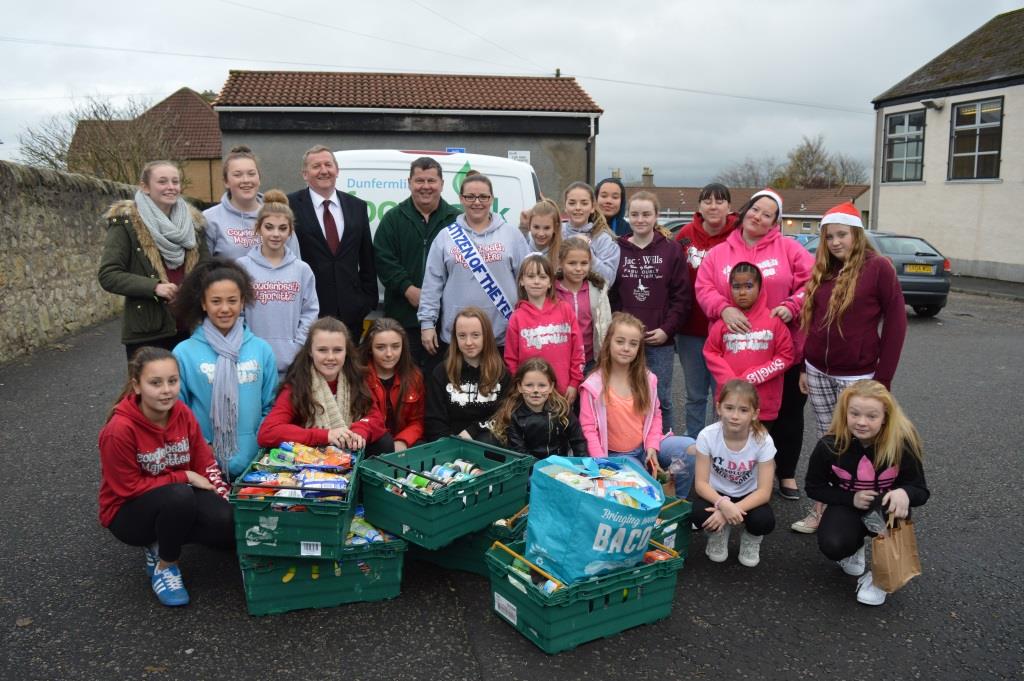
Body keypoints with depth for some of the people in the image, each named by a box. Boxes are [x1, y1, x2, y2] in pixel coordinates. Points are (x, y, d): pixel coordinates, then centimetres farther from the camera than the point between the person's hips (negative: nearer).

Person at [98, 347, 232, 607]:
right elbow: (128, 488, -19)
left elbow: (206, 464, -2)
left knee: (229, 525, -21)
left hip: (179, 501, 5)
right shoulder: (119, 430, -26)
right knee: (179, 495, -37)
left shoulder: (182, 413, -10)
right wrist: (184, 477, -20)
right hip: (129, 512, -5)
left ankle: (161, 544, 7)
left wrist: (226, 501, -16)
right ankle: (165, 566, -10)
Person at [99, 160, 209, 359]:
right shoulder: (126, 222, -5)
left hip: (189, 328, 5)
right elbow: (108, 275, -9)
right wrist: (154, 287, -21)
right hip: (147, 332, -5)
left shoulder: (192, 221, 10)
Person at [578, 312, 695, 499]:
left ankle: (679, 502, 1)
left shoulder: (647, 379, 0)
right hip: (614, 455, -4)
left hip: (645, 447, 4)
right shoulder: (594, 385, -12)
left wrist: (652, 446, -8)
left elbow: (655, 414, 8)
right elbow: (589, 428, -12)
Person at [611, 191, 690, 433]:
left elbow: (681, 296, 0)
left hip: (661, 341, -1)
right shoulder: (617, 250, 5)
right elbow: (608, 295, 4)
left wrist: (667, 329, -8)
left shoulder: (671, 251, 3)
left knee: (661, 399, 5)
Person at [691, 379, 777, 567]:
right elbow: (701, 483, -19)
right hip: (716, 494, 0)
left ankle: (751, 539, 8)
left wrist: (732, 510, -34)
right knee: (698, 514, -32)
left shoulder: (763, 441, -23)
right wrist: (723, 504, -38)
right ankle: (718, 534, 6)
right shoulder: (707, 436, -22)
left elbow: (764, 492, -22)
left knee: (764, 521, -31)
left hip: (748, 496, 0)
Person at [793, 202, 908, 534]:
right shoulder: (822, 269, 9)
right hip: (817, 373, 5)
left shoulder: (878, 267, -8)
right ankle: (822, 510, 20)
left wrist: (882, 379, -10)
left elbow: (895, 322, -8)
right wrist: (804, 366, 11)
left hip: (857, 376, -5)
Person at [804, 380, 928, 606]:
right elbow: (814, 487, -7)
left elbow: (920, 490, -13)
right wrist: (851, 498, -23)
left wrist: (904, 493, -39)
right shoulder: (830, 446, -21)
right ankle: (856, 544, 15)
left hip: (885, 505, 0)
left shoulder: (902, 444, -22)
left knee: (894, 510, -37)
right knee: (833, 547, -28)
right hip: (848, 505, 0)